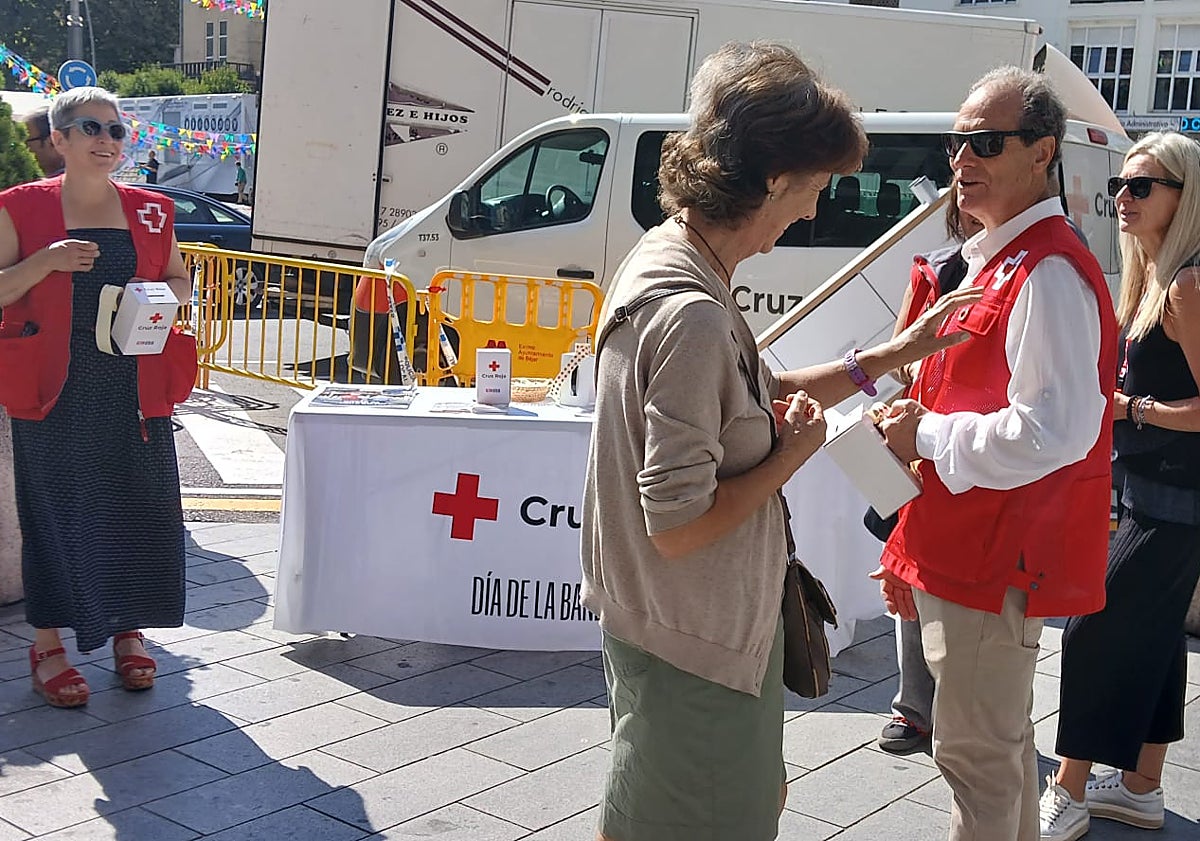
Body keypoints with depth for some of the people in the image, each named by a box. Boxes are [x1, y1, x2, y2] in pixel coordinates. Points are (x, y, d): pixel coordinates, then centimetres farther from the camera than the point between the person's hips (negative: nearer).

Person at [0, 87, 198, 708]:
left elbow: (180, 280, 20)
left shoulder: (149, 211, 10)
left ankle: (129, 632, 23)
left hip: (136, 388, 3)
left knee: (139, 508, 5)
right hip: (54, 393, -3)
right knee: (55, 513, 1)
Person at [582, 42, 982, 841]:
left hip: (710, 625, 10)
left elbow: (757, 401, 15)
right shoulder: (693, 316, -30)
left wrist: (893, 354, 16)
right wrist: (793, 456, -15)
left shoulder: (664, 257, 2)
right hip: (691, 650, -10)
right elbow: (678, 526, -29)